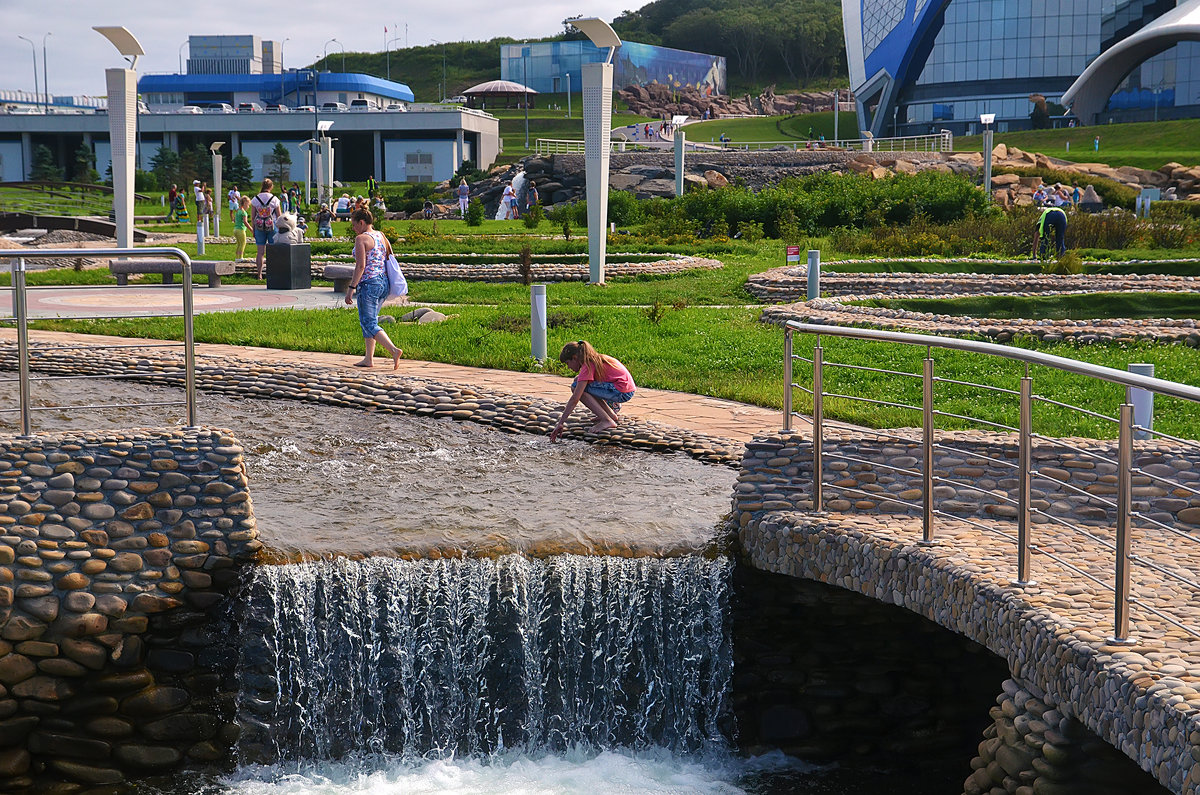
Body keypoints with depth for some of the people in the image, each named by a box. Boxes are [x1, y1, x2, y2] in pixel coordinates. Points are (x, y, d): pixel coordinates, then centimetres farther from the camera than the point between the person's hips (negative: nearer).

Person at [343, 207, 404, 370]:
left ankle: (394, 350, -25)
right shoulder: (382, 237, 13)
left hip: (368, 284, -9)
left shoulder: (361, 239, -11)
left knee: (369, 324, -7)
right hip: (383, 282, 9)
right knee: (368, 321, 18)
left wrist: (351, 288, -17)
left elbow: (360, 266, -18)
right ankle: (369, 359, 18)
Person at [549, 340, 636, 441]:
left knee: (576, 387, -12)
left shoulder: (587, 366, -13)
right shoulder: (593, 360, 14)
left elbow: (574, 399, -19)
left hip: (623, 392, -10)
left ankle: (607, 421, -16)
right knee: (579, 382, 16)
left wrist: (560, 423, -18)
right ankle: (612, 414, 14)